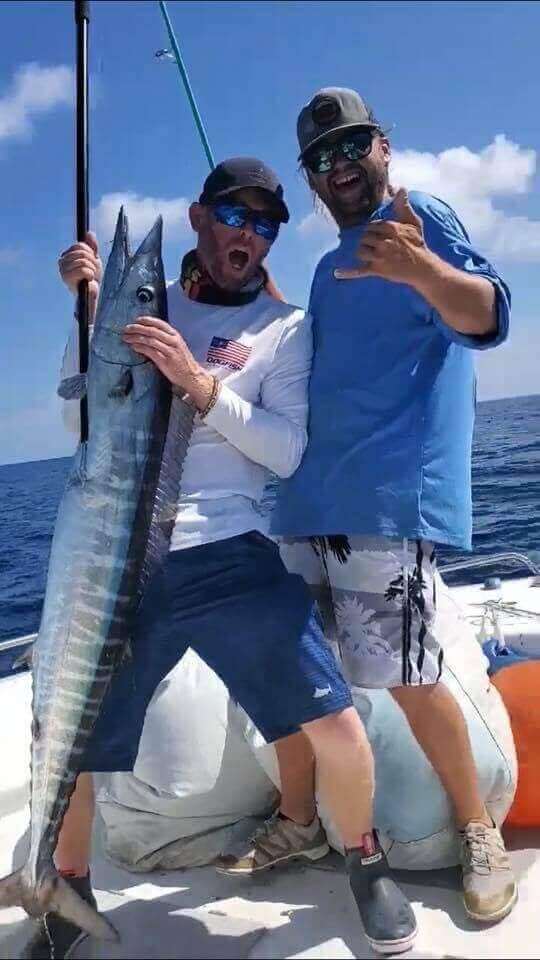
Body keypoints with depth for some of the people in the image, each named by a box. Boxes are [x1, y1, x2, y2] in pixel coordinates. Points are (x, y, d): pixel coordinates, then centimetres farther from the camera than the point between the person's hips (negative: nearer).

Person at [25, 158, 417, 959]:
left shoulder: (285, 327, 8)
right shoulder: (142, 302, 14)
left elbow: (288, 452, -4)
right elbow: (82, 421, 9)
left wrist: (200, 384, -15)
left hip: (230, 557, -2)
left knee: (336, 725, -8)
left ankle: (364, 861, 25)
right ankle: (71, 889, 41)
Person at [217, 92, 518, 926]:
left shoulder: (419, 217, 1)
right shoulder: (331, 269, 24)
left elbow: (488, 316, -17)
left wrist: (419, 269, -36)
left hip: (392, 496, -8)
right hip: (311, 494, 8)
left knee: (407, 676, -7)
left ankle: (480, 834, 16)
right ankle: (296, 824, 27)